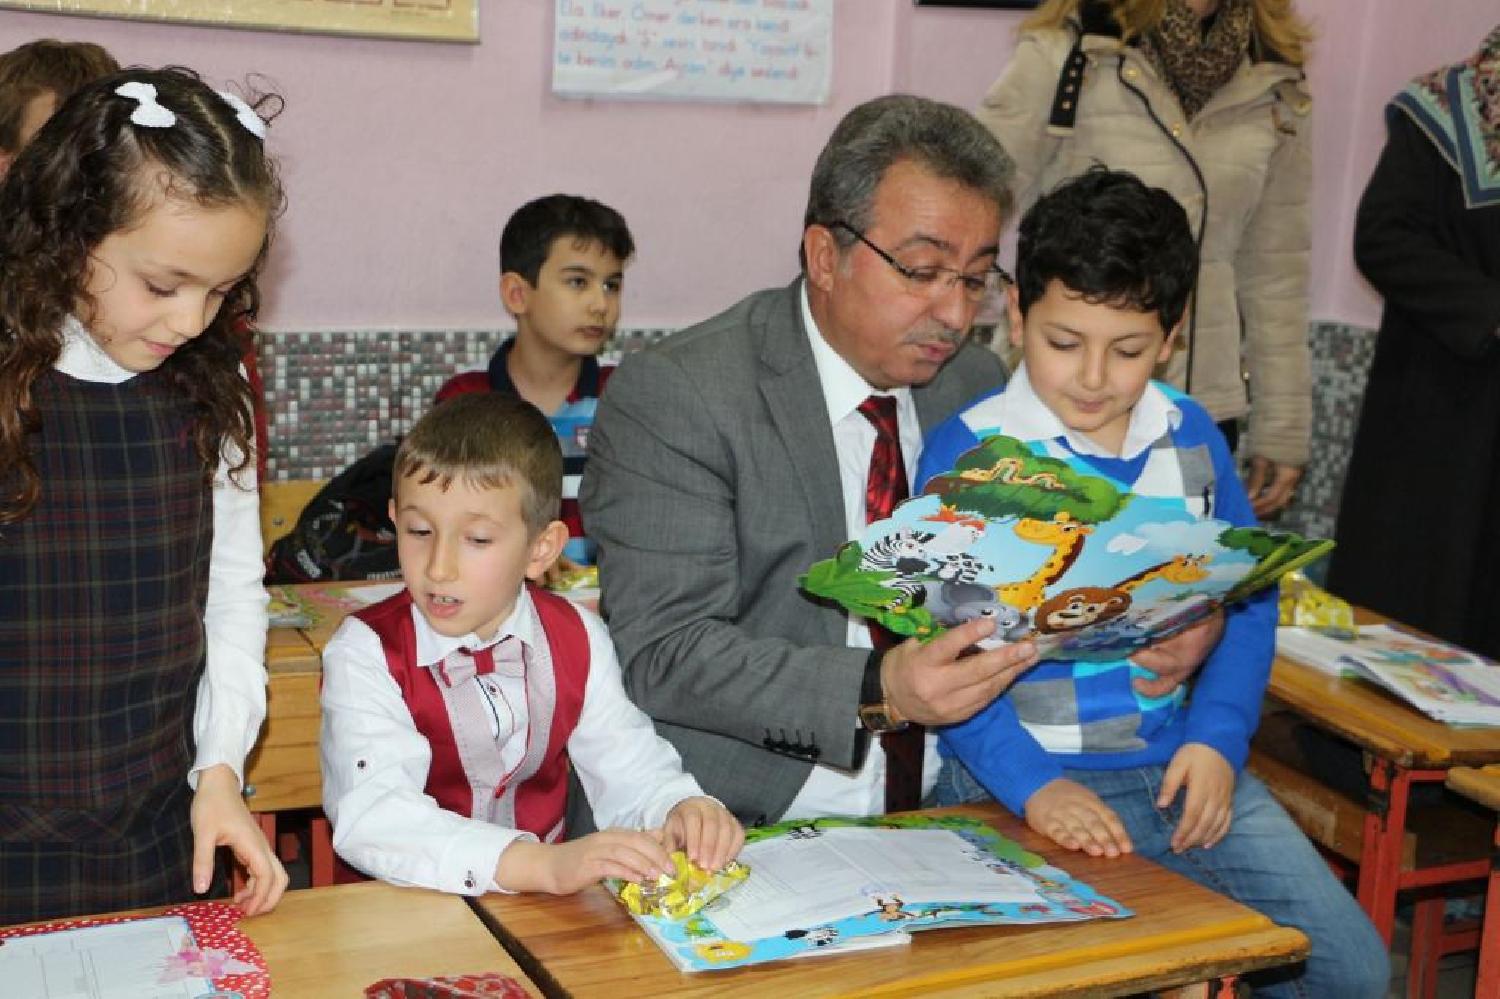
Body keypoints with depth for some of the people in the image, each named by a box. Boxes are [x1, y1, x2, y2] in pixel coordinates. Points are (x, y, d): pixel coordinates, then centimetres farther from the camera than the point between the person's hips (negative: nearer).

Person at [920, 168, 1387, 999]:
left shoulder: (1190, 435, 7)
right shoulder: (967, 452, -9)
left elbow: (1249, 599, 12)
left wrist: (1217, 738, -3)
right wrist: (1030, 784, -24)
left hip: (1179, 765, 5)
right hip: (1023, 777, -5)